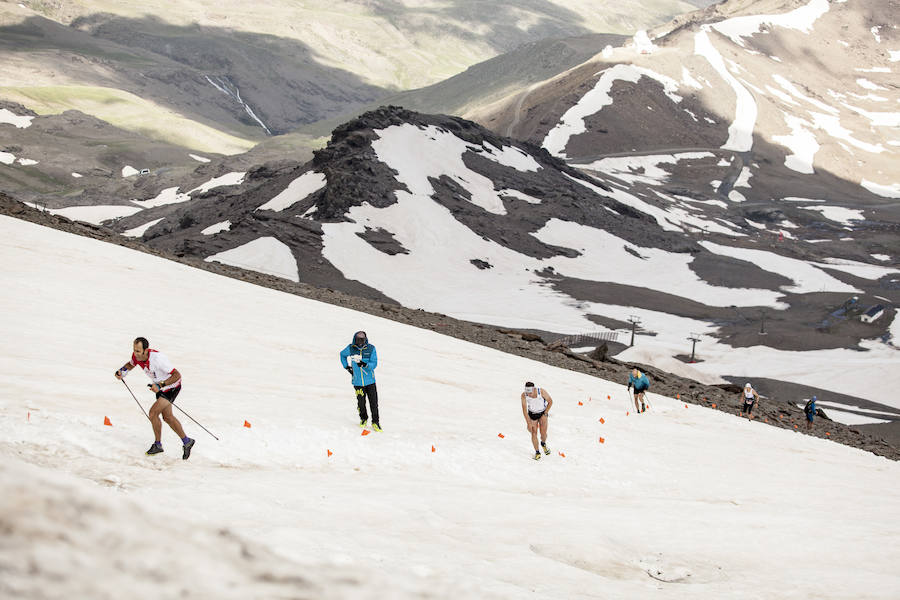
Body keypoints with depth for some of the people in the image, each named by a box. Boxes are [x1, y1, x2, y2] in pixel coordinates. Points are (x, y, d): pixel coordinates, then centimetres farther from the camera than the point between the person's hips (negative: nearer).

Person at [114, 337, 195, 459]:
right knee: (167, 417, 15)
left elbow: (177, 375, -32)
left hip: (172, 387, -8)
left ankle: (158, 444, 8)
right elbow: (131, 364, 11)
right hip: (159, 386, 8)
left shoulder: (157, 358, -36)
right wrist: (122, 371, -9)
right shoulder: (136, 356, -14)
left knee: (153, 413, -12)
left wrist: (160, 385, -38)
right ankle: (186, 441, 29)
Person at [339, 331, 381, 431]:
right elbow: (342, 354, 18)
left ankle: (375, 422, 12)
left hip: (370, 381, -1)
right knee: (361, 403, 7)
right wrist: (346, 366, 12)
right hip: (358, 381, 1)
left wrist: (365, 364, -29)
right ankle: (363, 419, 31)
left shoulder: (371, 349, -7)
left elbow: (374, 364, -11)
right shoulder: (351, 348, -3)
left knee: (373, 403, -1)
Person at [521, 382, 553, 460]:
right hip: (532, 415, 1)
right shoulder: (524, 395, -22)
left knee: (543, 433, -10)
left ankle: (543, 444, 24)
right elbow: (524, 409, -17)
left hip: (542, 413, -1)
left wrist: (545, 414, -10)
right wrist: (528, 423, -20)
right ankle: (537, 452, 13)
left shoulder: (542, 392, -26)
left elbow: (550, 401, -9)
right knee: (534, 434, -3)